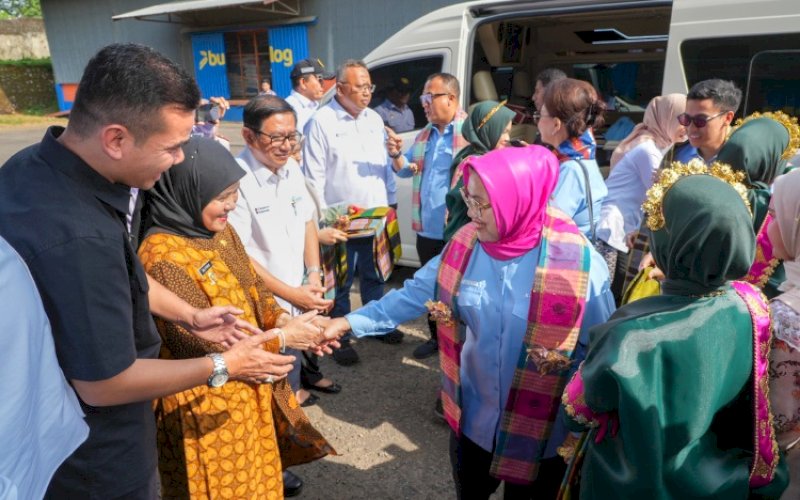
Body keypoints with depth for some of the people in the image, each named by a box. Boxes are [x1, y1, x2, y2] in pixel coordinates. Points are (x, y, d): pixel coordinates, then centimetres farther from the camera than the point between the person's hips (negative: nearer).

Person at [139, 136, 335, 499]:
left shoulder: (220, 229, -1)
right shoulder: (164, 255, -26)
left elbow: (252, 288, 6)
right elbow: (202, 343, -26)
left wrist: (282, 319, -14)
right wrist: (280, 338, -21)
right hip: (206, 404, -7)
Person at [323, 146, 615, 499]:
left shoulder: (577, 262, -23)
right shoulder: (465, 245, -11)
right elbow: (413, 295, -3)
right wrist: (349, 322, -7)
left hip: (541, 428, -3)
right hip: (473, 415, 4)